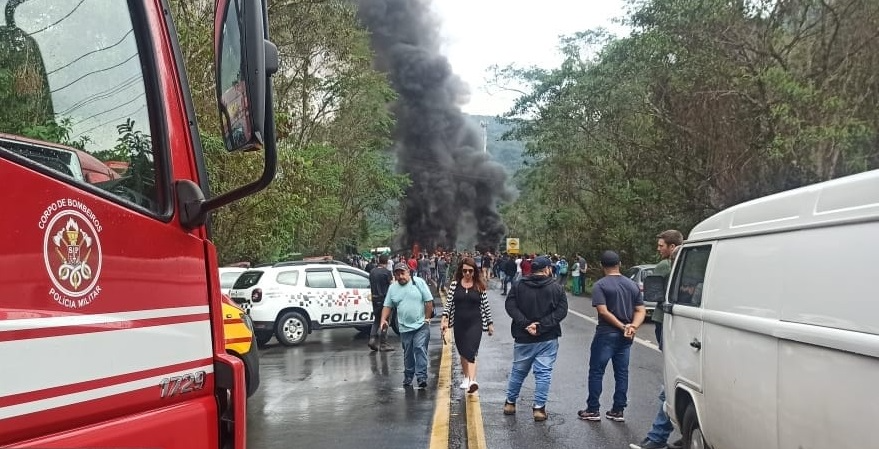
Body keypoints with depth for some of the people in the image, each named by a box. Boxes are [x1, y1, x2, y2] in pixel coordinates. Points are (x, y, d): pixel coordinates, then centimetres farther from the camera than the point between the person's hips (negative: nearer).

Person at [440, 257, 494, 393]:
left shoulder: (480, 286, -1)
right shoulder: (455, 284, 2)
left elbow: (486, 305, 4)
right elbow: (448, 303, 2)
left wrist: (490, 323, 5)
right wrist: (444, 318, -9)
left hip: (475, 323, -3)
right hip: (459, 323, 3)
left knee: (471, 352, -16)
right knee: (462, 352, 14)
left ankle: (472, 381, -27)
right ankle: (466, 377, 32)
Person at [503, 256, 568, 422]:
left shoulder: (518, 286, 1)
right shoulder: (557, 288, -3)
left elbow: (510, 306, -8)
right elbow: (561, 311, -11)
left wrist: (526, 324, -13)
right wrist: (541, 325, -14)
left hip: (523, 338, 2)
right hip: (548, 339, -2)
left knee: (518, 371, 16)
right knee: (543, 373, 4)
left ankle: (510, 402, 27)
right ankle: (539, 408, 3)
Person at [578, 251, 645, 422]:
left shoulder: (600, 285, -10)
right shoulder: (632, 285, 8)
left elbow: (603, 311, -19)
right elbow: (641, 311, 2)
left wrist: (622, 327, -16)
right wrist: (633, 326, -12)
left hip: (606, 334, -5)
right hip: (626, 337, 5)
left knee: (596, 372, 4)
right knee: (622, 373, 11)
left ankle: (593, 410, 7)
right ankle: (618, 411, 15)